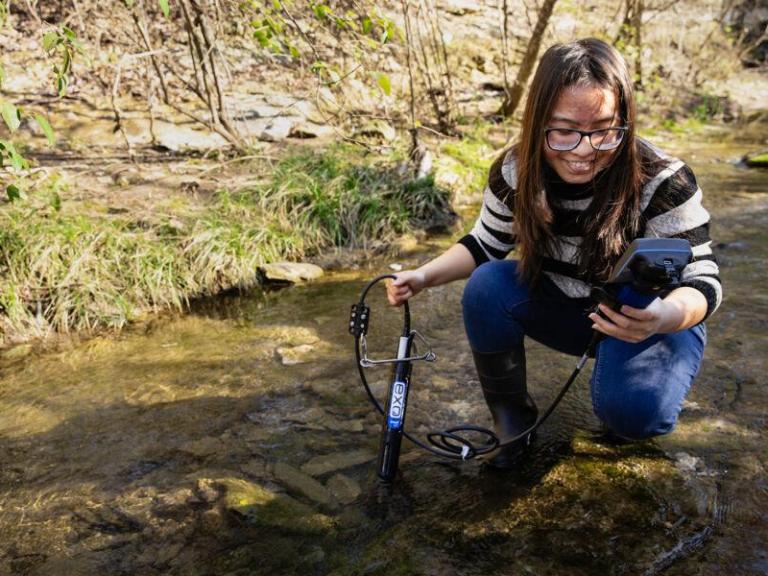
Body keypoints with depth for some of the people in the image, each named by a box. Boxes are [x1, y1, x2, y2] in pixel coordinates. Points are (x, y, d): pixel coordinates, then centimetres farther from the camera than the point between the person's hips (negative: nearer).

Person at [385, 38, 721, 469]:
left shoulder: (664, 182, -27)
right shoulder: (515, 173, -17)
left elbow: (702, 280, -24)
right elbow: (486, 246, -2)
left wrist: (667, 315, -49)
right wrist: (425, 275, -20)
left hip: (650, 321, -3)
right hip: (565, 310, 4)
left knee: (632, 409, -32)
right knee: (487, 285, -23)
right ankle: (513, 418, -4)